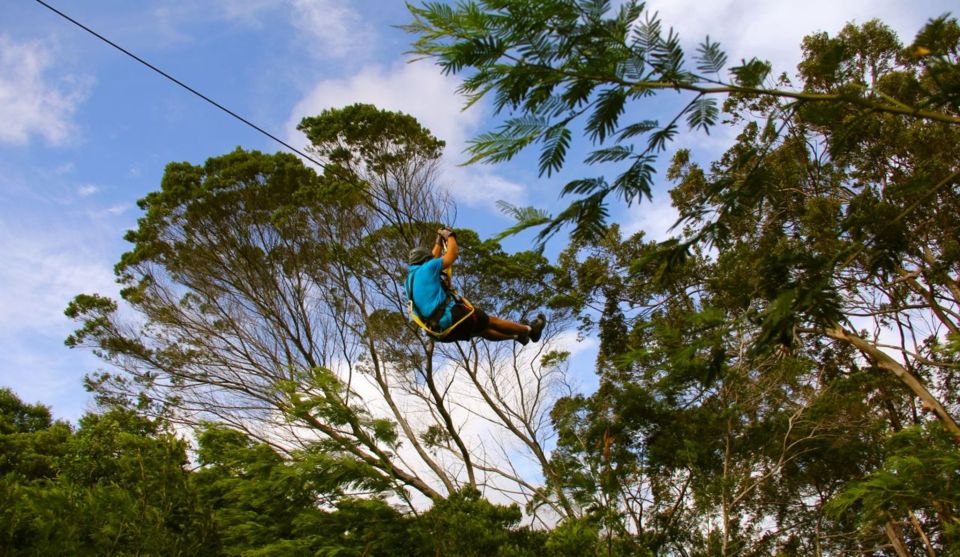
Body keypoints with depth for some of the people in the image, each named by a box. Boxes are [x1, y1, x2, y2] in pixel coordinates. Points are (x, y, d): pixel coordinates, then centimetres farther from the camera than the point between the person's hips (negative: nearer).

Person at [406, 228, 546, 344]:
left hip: (441, 332, 9)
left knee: (481, 330, 26)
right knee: (490, 321, 10)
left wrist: (439, 241, 38)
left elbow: (433, 257, 33)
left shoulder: (411, 277, 16)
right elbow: (452, 255, -2)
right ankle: (529, 330, 26)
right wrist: (450, 235, 13)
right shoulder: (426, 269, -8)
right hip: (452, 317, -9)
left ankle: (517, 335, 42)